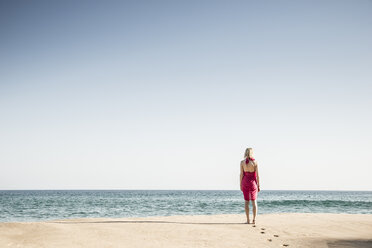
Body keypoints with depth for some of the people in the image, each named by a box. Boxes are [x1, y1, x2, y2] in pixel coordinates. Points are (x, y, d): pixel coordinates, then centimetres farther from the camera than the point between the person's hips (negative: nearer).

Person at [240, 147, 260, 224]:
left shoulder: (242, 162, -4)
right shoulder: (255, 162, -7)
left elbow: (241, 174, -4)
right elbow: (257, 175, -6)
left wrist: (240, 185, 5)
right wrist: (258, 185, 1)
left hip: (245, 182, 1)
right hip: (253, 182, -1)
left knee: (246, 201, 6)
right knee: (254, 202, 7)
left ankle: (248, 220, 4)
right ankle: (254, 220, 4)